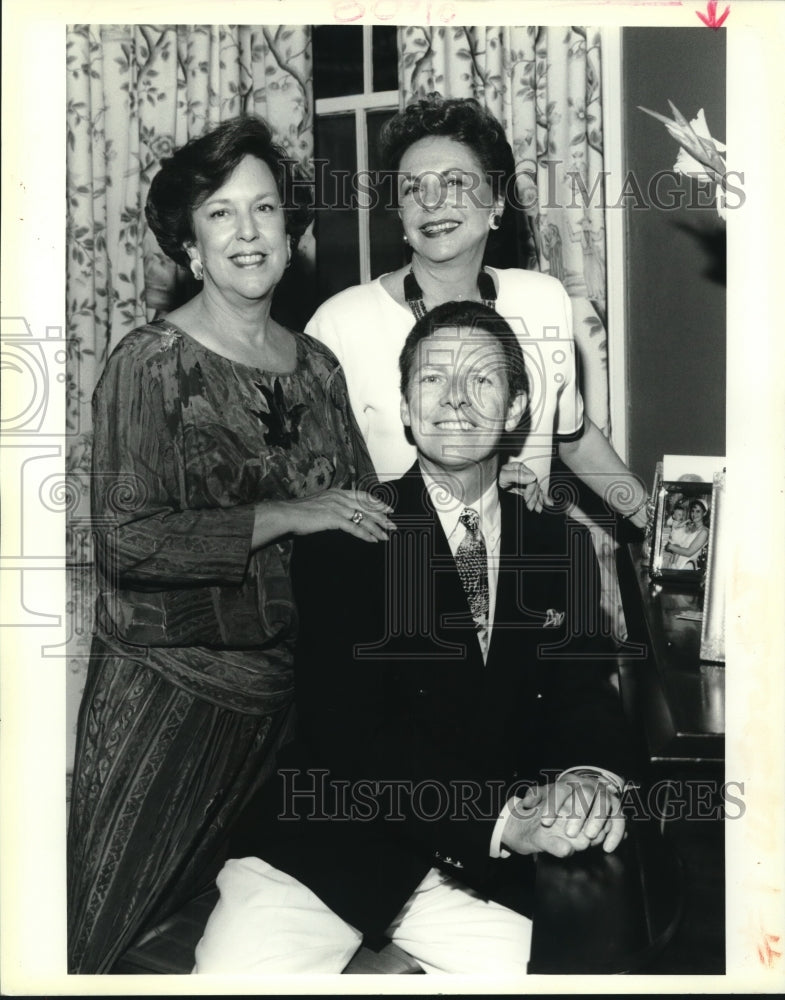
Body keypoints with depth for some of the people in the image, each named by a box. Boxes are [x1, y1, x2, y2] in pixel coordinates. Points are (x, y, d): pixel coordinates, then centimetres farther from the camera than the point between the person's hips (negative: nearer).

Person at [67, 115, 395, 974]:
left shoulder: (316, 365, 6)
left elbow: (362, 522, 15)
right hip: (168, 686, -5)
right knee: (122, 926, 7)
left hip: (285, 683, 5)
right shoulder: (149, 364, -11)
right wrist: (285, 517, -22)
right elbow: (126, 542, -20)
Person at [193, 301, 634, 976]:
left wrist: (588, 779, -19)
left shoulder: (563, 547, 12)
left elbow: (586, 693, 6)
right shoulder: (340, 538, -1)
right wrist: (500, 815, -21)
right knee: (235, 970, -25)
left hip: (487, 870, 4)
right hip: (326, 842, -3)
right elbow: (345, 728, -10)